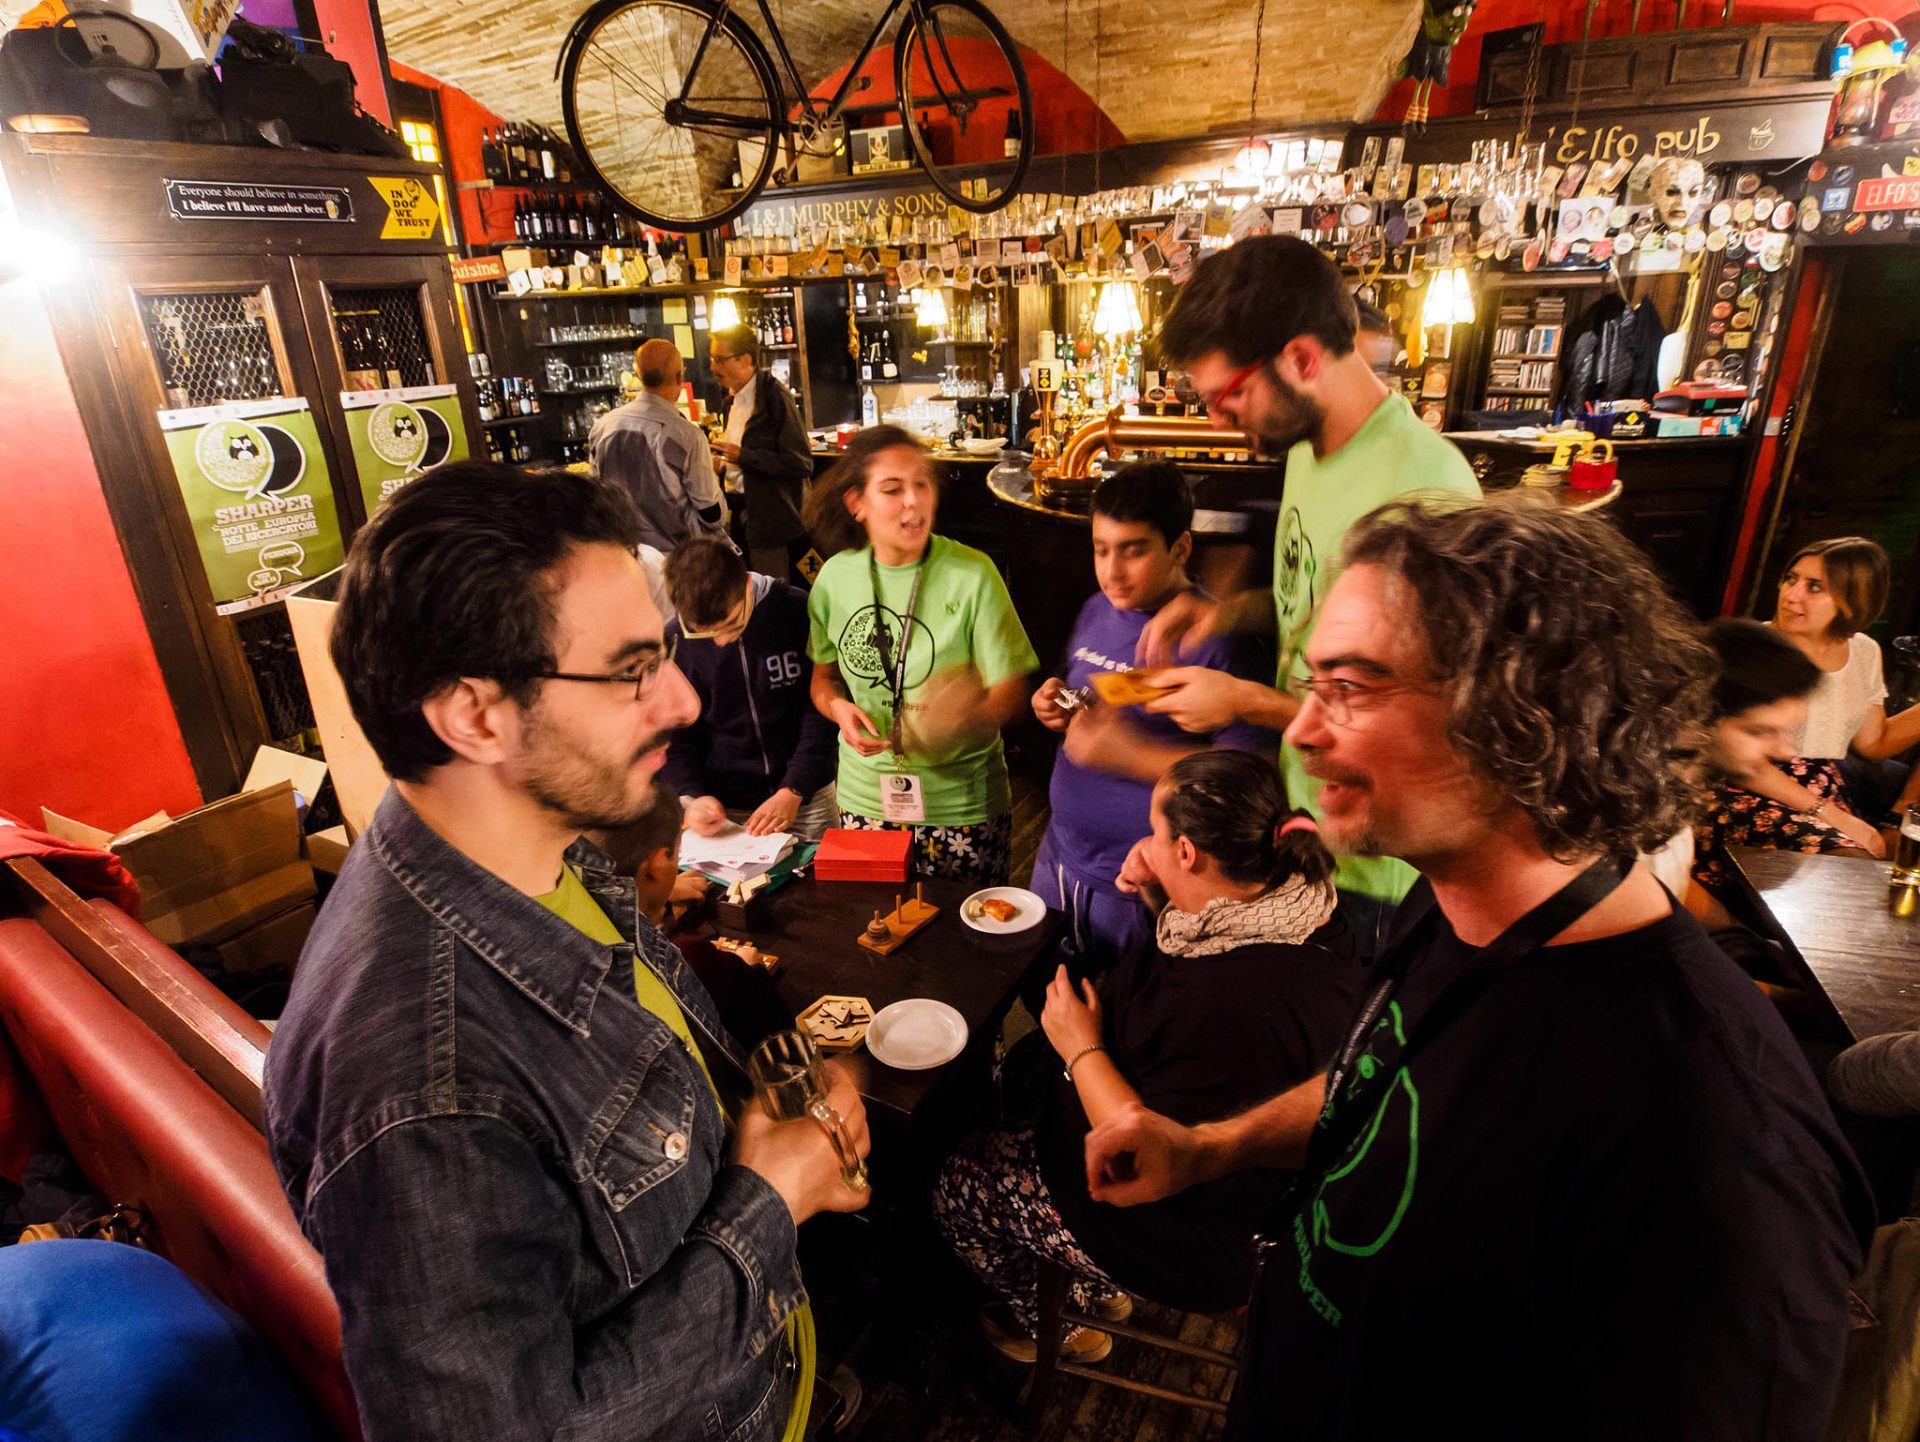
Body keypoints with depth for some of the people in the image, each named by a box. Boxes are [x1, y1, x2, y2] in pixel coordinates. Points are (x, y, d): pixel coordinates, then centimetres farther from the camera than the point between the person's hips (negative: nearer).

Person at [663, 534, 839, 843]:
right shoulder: (673, 641, -10)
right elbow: (672, 736, -1)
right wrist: (693, 797, -16)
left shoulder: (798, 612, -13)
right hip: (723, 809, 0)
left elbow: (821, 710, -8)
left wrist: (793, 792, -13)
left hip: (806, 800, 0)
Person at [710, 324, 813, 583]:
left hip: (774, 520, -8)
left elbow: (801, 464, -20)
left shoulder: (774, 396, -14)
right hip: (743, 515, 8)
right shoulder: (733, 400, 12)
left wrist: (742, 456, -22)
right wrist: (723, 459, 7)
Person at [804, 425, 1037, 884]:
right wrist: (838, 707, -11)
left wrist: (969, 711, -34)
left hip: (962, 804, -2)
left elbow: (1012, 696, -13)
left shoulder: (972, 574, -13)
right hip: (865, 798, 3)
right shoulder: (836, 576, -2)